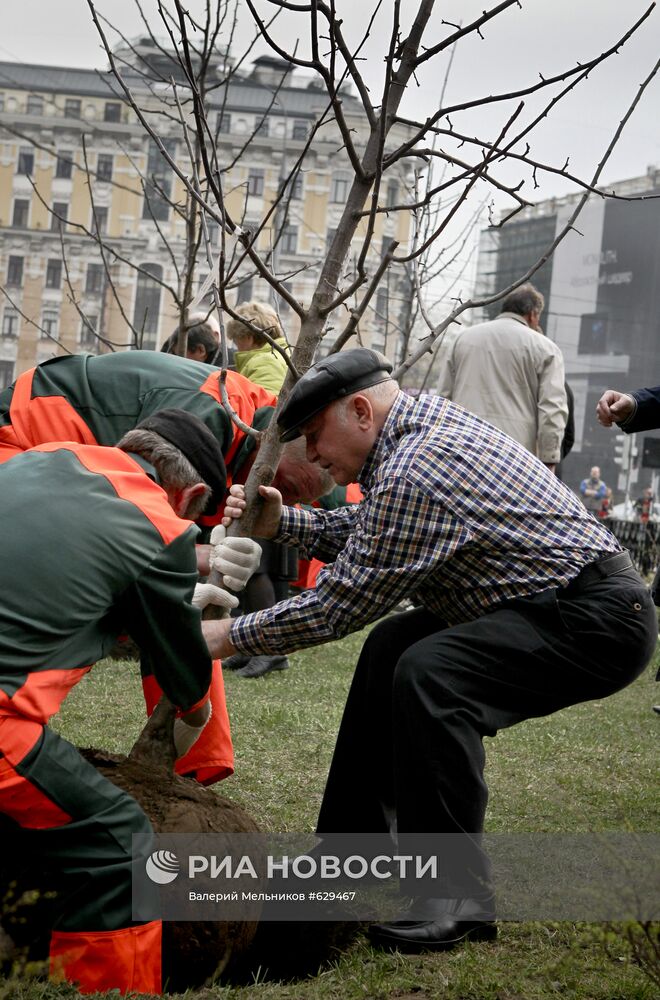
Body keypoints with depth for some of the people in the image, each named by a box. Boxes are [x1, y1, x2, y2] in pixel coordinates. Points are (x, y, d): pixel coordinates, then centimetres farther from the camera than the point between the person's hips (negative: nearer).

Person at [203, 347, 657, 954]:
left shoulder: (415, 471, -23)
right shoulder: (428, 422, 8)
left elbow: (338, 606, -18)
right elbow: (367, 535, 20)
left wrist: (227, 637, -9)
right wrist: (281, 522, 8)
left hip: (596, 618, -11)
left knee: (428, 673, -30)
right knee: (392, 646, 17)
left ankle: (457, 898, -18)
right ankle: (354, 850, 24)